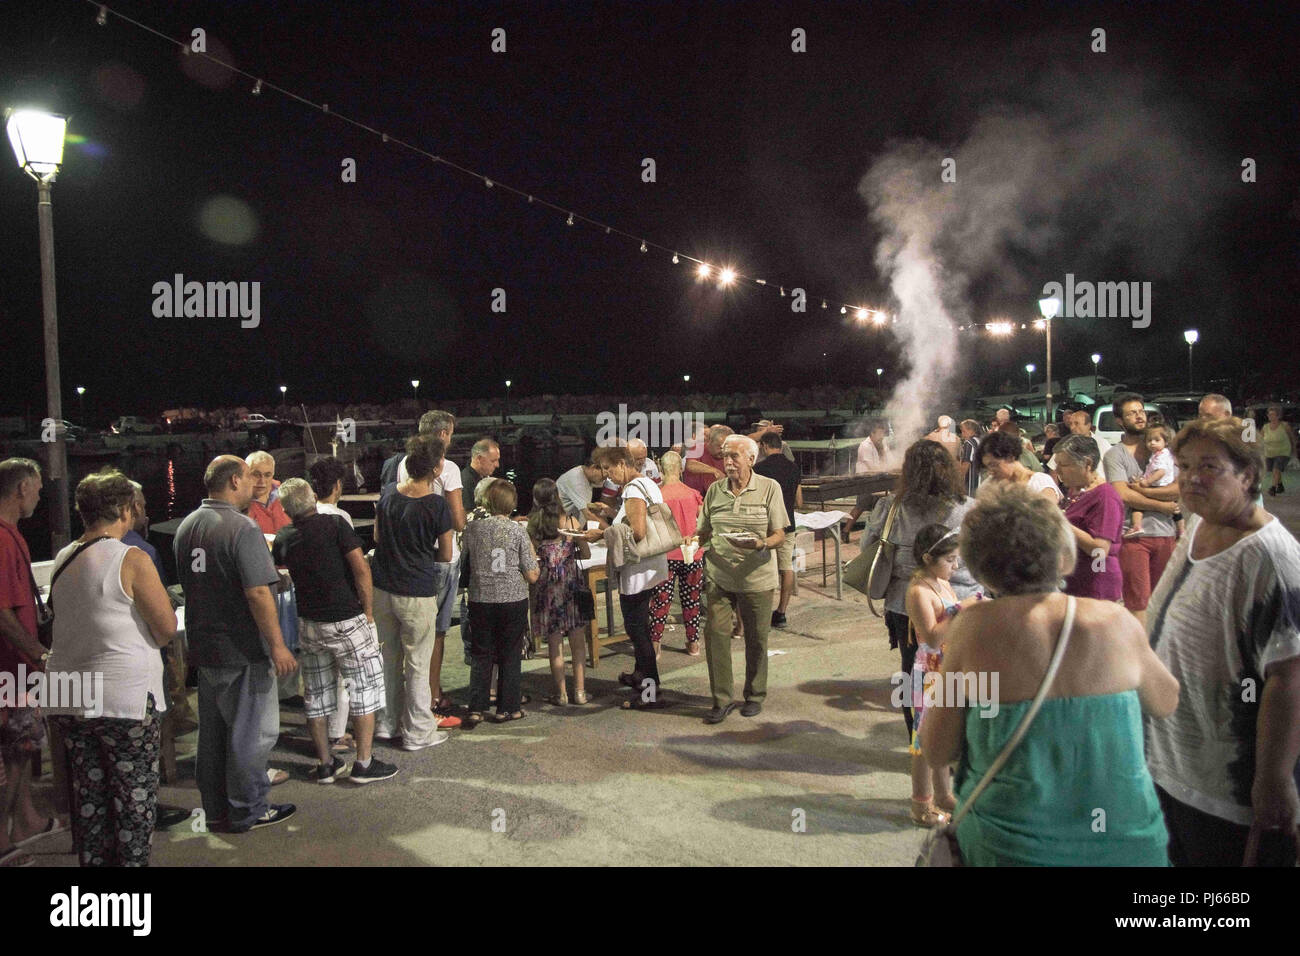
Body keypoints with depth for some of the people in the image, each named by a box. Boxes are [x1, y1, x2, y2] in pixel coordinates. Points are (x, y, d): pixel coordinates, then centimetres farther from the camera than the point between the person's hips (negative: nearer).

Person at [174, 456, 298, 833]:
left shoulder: (186, 526, 7)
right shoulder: (242, 527, -20)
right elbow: (258, 593, -25)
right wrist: (277, 645, -20)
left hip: (202, 645, 8)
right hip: (242, 650, -8)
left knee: (212, 730, 17)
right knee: (251, 732, 5)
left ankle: (215, 810, 28)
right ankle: (247, 812, 15)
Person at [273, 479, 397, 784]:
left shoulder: (283, 538, 3)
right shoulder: (334, 524, -12)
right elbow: (361, 569, -16)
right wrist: (368, 610, -8)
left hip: (309, 622, 5)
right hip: (347, 620, -5)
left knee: (316, 695, 13)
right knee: (364, 688, 5)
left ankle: (325, 764, 21)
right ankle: (363, 764, 7)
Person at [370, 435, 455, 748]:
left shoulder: (387, 493, 0)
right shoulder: (437, 505, -16)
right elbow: (446, 555, -6)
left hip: (382, 589, 6)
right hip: (417, 593, -6)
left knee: (387, 658, 19)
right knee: (417, 665, 7)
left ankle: (386, 723, 30)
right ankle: (418, 732, 17)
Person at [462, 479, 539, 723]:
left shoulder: (472, 528, -4)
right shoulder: (518, 530, -8)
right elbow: (532, 576, -6)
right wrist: (533, 556, 11)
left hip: (480, 600, 2)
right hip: (513, 600, -2)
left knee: (481, 656, 12)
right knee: (510, 655, 10)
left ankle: (476, 709, 11)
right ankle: (507, 708, 17)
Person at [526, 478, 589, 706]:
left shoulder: (530, 525, -8)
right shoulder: (571, 522, -6)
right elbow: (586, 554, 1)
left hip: (545, 587, 0)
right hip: (571, 583, 0)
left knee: (555, 643, 8)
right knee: (578, 642, 10)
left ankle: (561, 693, 13)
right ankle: (580, 691, 14)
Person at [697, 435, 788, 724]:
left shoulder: (769, 488, -3)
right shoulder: (714, 490, 6)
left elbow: (779, 536, -4)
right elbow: (705, 531, 14)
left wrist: (759, 544, -24)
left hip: (756, 578, -2)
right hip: (719, 576, 2)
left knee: (756, 640, 9)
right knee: (715, 633, -5)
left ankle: (755, 696, 28)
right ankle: (722, 700, 7)